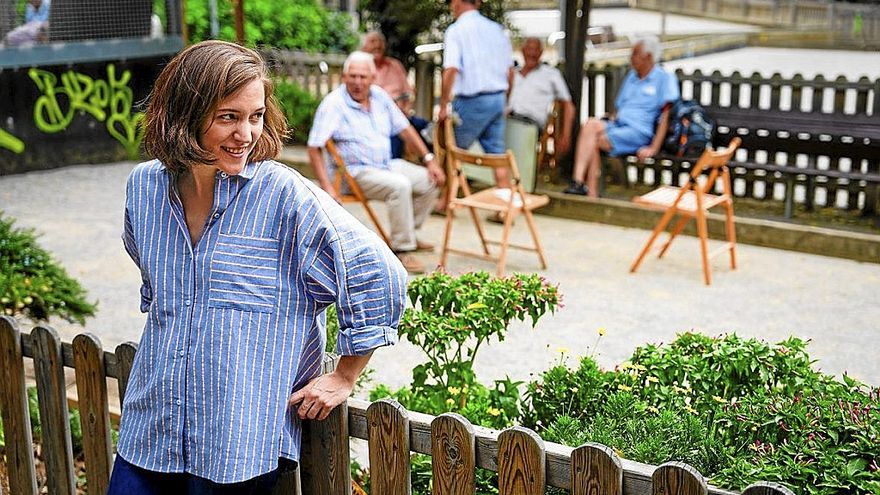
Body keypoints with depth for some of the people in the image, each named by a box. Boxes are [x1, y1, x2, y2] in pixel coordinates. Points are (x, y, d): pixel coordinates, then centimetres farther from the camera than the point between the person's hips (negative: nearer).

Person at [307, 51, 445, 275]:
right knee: (400, 186, -31)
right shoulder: (333, 104, -14)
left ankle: (407, 233, 15)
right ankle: (401, 250, -22)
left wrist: (429, 160, 7)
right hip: (356, 172, -8)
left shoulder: (380, 96, 6)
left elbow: (404, 129, 13)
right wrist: (327, 187, -26)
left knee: (431, 181, 0)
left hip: (387, 164, 8)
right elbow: (314, 148, -18)